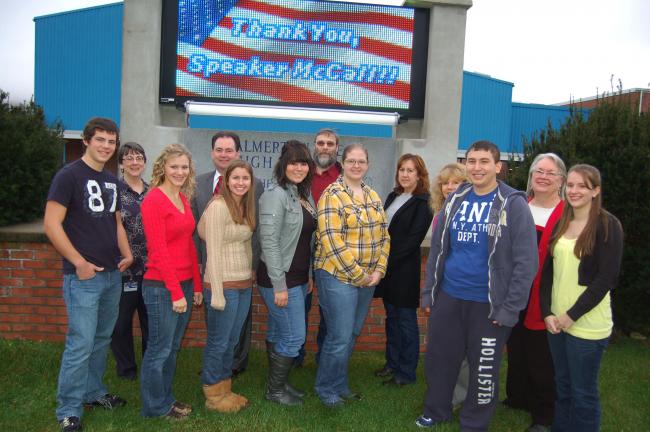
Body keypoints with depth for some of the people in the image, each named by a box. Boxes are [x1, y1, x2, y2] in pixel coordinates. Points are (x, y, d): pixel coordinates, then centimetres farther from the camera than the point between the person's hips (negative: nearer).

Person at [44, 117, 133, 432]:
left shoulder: (111, 181, 13)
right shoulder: (69, 175, -9)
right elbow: (51, 225, -14)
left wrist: (127, 253, 7)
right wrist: (79, 263, -16)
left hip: (113, 275, 7)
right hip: (83, 276, -7)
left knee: (102, 339, 16)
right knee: (80, 344, -4)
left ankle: (93, 392, 31)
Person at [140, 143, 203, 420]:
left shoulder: (184, 199, 10)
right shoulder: (153, 200, -13)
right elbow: (158, 250, -16)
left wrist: (196, 285, 12)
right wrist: (175, 291, -16)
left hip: (185, 283, 8)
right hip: (162, 286, -8)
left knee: (173, 347, 18)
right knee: (159, 349, 6)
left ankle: (166, 398, 33)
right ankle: (155, 407, 23)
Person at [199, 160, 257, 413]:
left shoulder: (245, 206, 10)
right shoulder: (219, 206, -14)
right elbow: (213, 251, -17)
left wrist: (250, 274, 6)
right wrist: (217, 292, -18)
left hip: (245, 285, 8)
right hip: (224, 285, -8)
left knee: (231, 342, 17)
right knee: (218, 343, 6)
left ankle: (225, 390, 31)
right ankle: (213, 395, 22)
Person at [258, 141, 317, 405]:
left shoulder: (305, 195, 9)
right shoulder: (275, 196, -16)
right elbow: (269, 243, -20)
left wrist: (309, 274, 15)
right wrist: (279, 286, -20)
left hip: (298, 278, 8)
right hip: (279, 279, -8)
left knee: (278, 334, 18)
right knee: (294, 337, -1)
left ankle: (278, 384, 31)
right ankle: (275, 390, 18)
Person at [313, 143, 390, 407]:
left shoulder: (373, 196, 11)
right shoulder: (332, 195, -12)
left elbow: (383, 236, 12)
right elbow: (332, 242, -19)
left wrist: (378, 270, -1)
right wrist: (358, 275, -16)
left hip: (368, 279, 7)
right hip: (338, 277, -7)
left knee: (352, 335, 16)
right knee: (340, 338, -1)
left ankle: (340, 384, 34)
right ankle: (326, 389, 21)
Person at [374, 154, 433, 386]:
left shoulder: (423, 202, -10)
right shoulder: (393, 196, 12)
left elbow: (413, 239, -15)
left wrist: (389, 261, -16)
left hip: (404, 269, -7)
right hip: (386, 267, 7)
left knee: (406, 320, 4)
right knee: (391, 316, 16)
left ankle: (406, 372, 16)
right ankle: (392, 362, 30)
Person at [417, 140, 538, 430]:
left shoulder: (513, 204, -10)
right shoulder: (455, 200, 5)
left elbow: (526, 262, -11)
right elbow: (437, 249, 10)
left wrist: (510, 309, -14)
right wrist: (428, 292, 9)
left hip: (489, 304, -4)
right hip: (448, 297, 4)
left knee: (484, 369, 11)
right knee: (438, 359, 16)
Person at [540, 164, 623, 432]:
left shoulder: (608, 225, -8)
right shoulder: (560, 224, 10)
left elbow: (607, 278, -13)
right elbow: (548, 271, 9)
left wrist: (572, 315, -13)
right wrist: (547, 312, -2)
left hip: (587, 325, -5)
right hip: (555, 320, 5)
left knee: (583, 392, 6)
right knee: (562, 386, 17)